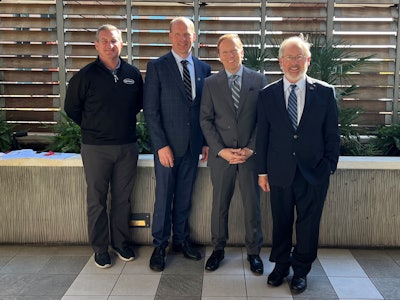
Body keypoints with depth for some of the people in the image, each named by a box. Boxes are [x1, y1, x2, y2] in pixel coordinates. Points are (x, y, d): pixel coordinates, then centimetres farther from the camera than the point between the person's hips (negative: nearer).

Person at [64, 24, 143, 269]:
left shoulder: (133, 74, 4)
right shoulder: (86, 75, -5)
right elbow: (72, 108, 5)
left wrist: (124, 123, 12)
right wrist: (92, 128, 7)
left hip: (127, 146, 3)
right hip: (96, 147, -2)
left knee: (123, 197, 11)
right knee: (97, 199, 6)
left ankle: (121, 242, 27)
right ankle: (100, 247, 19)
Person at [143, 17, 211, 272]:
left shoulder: (204, 68, 7)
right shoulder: (157, 67, -4)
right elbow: (150, 110, -8)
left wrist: (206, 142, 5)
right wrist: (161, 145, -13)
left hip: (193, 145, 4)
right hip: (168, 145, -3)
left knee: (185, 196, 14)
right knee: (164, 198, 6)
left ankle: (181, 239, 30)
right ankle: (159, 246, 21)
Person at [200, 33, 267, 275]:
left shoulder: (259, 80, 2)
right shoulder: (211, 83, 4)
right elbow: (206, 120, 1)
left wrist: (251, 148, -9)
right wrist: (221, 150, -10)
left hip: (251, 154, 0)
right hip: (221, 155, 1)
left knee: (253, 206, 7)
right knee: (220, 205, 10)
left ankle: (254, 252, 24)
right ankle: (218, 249, 27)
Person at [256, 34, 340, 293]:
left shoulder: (325, 92, 0)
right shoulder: (267, 94, 2)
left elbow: (332, 135, 2)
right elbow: (262, 136, 3)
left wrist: (329, 167, -2)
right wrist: (262, 171, 3)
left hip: (314, 173, 0)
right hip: (280, 172, 1)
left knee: (308, 224, 10)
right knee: (281, 222, 13)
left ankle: (301, 270, 29)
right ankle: (281, 266, 33)